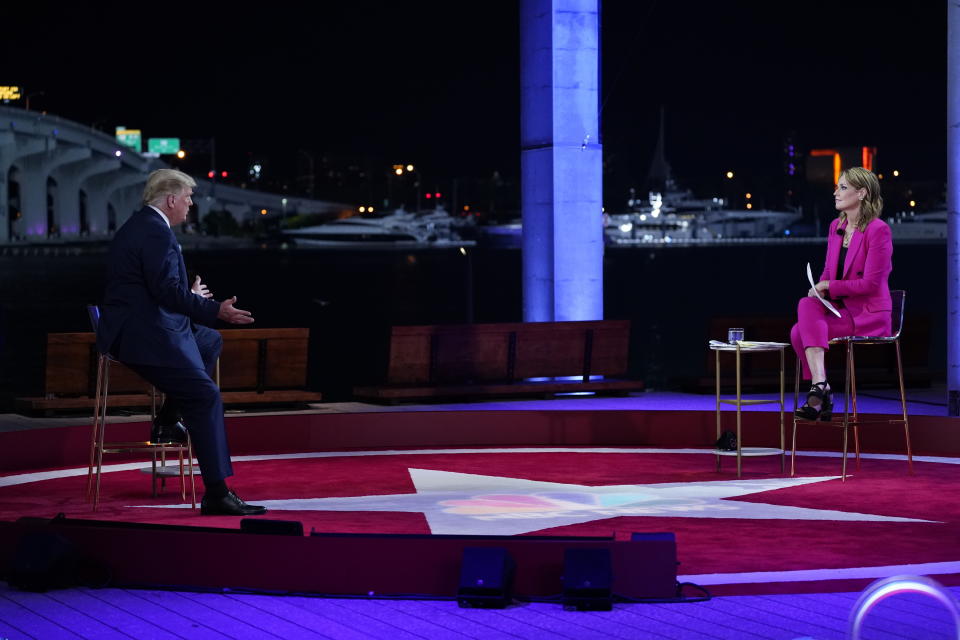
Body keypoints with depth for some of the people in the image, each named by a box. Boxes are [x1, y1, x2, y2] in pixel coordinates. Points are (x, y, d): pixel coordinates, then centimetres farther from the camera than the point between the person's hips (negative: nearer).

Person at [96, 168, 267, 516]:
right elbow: (168, 291, -23)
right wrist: (216, 310, -19)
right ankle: (216, 494, -17)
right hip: (145, 337, -11)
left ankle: (166, 422, 20)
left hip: (137, 328, 11)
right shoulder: (157, 232, -16)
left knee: (211, 341, 25)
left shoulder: (139, 225, 18)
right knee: (206, 396, -14)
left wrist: (191, 296, 29)